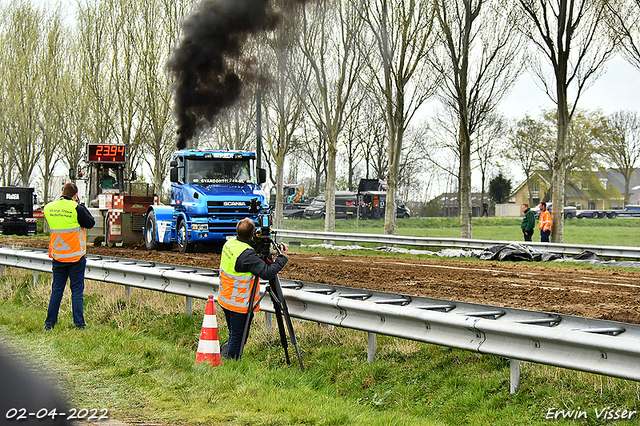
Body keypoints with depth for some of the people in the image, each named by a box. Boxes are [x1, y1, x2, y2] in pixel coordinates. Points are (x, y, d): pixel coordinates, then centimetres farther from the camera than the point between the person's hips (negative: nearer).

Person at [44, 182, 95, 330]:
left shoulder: (48, 208, 2)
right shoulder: (76, 208, -13)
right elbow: (90, 223, -3)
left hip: (57, 256, 4)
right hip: (76, 256, -4)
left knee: (56, 289, 12)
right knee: (77, 290, 2)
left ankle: (49, 323, 13)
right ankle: (79, 324, 0)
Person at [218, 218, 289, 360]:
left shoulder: (230, 243, 0)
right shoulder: (247, 254, -27)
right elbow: (267, 272, -29)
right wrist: (282, 257, -17)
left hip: (225, 299, 9)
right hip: (239, 304, -9)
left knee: (234, 335, 24)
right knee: (237, 337, 4)